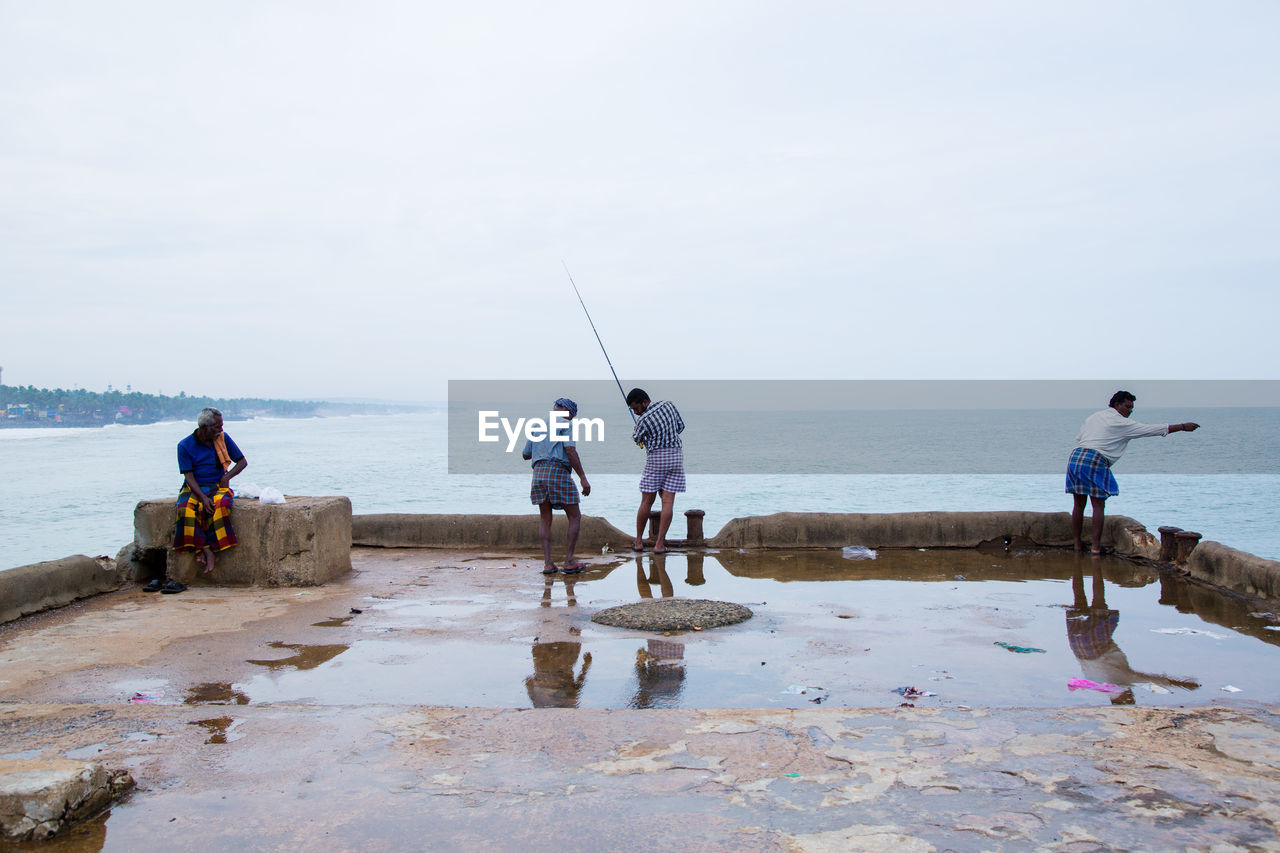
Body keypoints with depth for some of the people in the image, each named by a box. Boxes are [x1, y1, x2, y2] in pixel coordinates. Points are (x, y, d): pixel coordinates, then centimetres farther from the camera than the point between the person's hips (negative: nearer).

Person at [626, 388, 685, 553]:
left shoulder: (643, 420, -13)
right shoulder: (669, 405, 2)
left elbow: (637, 439, 7)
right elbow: (680, 426, 16)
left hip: (656, 458, -4)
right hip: (676, 456, 4)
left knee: (647, 501, 7)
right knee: (668, 501, 0)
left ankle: (638, 541, 15)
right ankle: (659, 544, -3)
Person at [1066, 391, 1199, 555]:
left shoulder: (1093, 417, 21)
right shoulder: (1122, 424, 2)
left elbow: (1078, 438, 24)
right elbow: (1153, 429, 4)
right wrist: (1183, 427, 10)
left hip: (1075, 455, 6)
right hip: (1095, 461, -6)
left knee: (1078, 504, 11)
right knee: (1098, 505, 2)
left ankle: (1078, 543, 16)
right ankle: (1096, 546, 1)